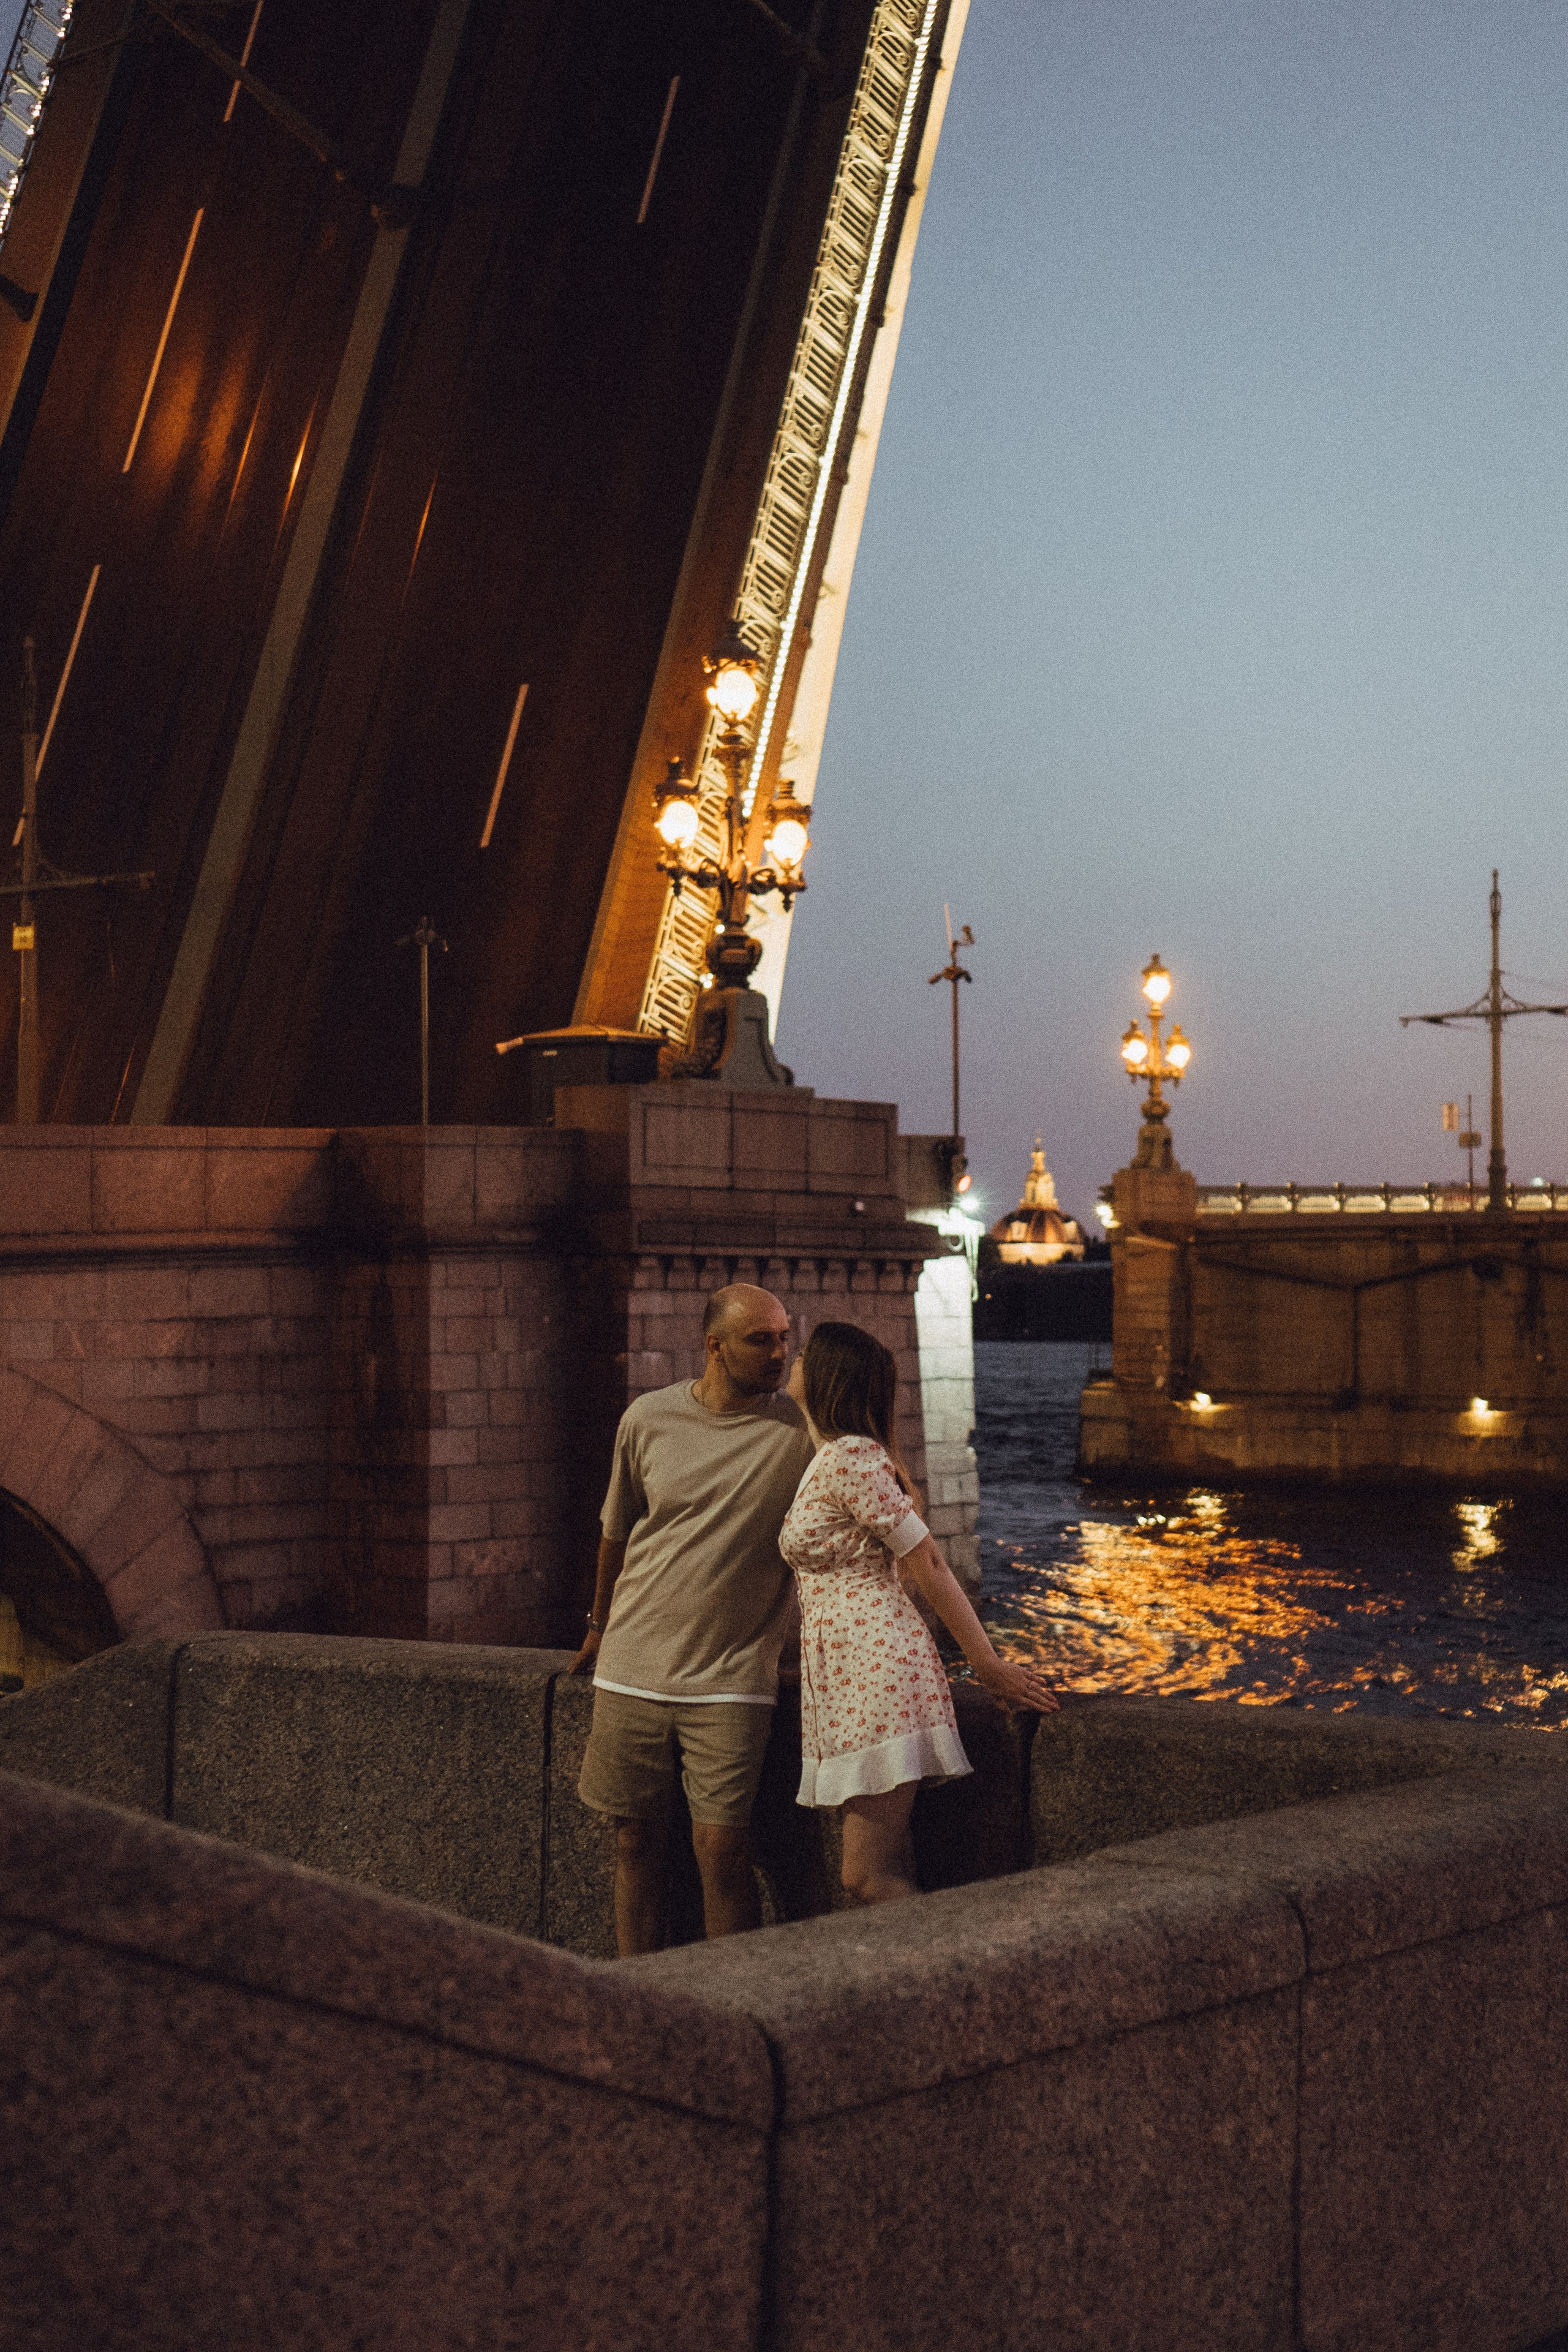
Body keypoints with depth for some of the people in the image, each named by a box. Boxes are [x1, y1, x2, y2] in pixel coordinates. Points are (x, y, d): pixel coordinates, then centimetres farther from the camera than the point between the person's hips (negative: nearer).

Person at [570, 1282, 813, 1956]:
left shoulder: (800, 1430, -6)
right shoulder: (647, 1419, 2)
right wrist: (600, 1628, 28)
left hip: (731, 1679, -3)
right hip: (632, 1671, 3)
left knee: (723, 1848, -9)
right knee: (638, 1842, 8)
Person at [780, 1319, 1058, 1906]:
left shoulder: (849, 1461, -12)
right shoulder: (827, 1459, 18)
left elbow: (928, 1565, -13)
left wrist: (989, 1667, -12)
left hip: (876, 1674, -10)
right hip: (846, 1679, 10)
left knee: (868, 1879, -12)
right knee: (891, 1879, 7)